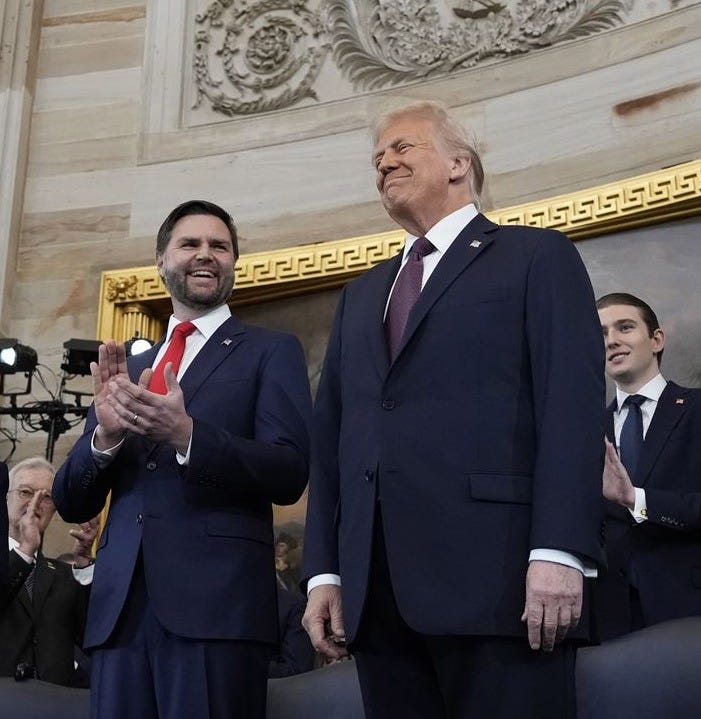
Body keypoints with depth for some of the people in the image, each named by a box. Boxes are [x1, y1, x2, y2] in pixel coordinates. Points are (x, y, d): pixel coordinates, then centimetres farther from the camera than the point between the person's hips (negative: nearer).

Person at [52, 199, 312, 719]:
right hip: (121, 604, 4)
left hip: (219, 601, -4)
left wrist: (188, 435, -21)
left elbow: (290, 473, -6)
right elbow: (71, 503, 15)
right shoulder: (127, 371, 20)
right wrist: (105, 434, -6)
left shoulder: (271, 351, 6)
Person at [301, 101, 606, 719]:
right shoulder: (361, 294, 25)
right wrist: (325, 571, 9)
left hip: (497, 575, -5)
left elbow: (573, 407, -5)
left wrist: (559, 552, -16)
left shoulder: (538, 257, 7)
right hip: (376, 590, 5)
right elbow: (332, 436, 19)